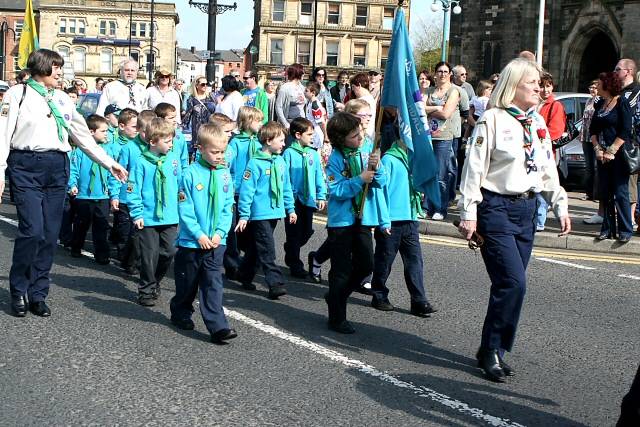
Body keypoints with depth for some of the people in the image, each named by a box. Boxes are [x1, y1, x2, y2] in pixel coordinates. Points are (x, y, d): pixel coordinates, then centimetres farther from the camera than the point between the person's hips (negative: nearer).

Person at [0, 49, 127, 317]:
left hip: (57, 167, 5)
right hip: (26, 166, -5)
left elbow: (83, 135, 19)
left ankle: (37, 294, 13)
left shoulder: (63, 99, 17)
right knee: (32, 231, -14)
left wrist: (110, 163, 16)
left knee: (50, 234, 2)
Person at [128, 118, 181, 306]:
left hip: (170, 218, 4)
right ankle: (146, 291, 16)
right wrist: (137, 214, -10)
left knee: (168, 252, 8)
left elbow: (181, 184, 14)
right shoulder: (142, 163, -9)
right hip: (149, 218, -4)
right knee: (150, 255, 2)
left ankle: (154, 282, 30)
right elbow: (133, 190, -6)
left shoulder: (174, 159, 3)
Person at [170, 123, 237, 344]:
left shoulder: (224, 174, 3)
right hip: (191, 241, -2)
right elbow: (185, 210, -10)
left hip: (216, 241, 2)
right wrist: (199, 234, -14)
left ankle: (218, 326, -6)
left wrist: (220, 232, -6)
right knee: (187, 281, 13)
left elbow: (227, 208, 6)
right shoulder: (191, 173, -10)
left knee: (213, 283, -2)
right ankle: (180, 313, 36)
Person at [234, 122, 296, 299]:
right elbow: (246, 190, -14)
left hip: (275, 211, 7)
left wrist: (290, 208, 16)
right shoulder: (256, 163, -14)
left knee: (255, 247, 18)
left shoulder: (280, 162, 8)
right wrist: (244, 215, -14)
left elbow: (286, 187, 17)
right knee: (267, 250, -7)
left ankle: (245, 276, 30)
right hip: (260, 213, -7)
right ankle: (275, 283, -7)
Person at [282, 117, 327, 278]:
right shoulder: (289, 153, -11)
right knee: (295, 233, 4)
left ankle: (291, 251, 37)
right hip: (293, 199, -5)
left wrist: (321, 196, 6)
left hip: (309, 199, 5)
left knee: (307, 231, 12)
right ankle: (295, 265, 15)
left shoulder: (313, 154, 4)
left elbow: (319, 175, 9)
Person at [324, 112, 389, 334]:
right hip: (341, 220, -5)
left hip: (364, 217, 5)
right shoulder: (336, 158, -13)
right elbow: (336, 191, -17)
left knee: (366, 265, 9)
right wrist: (359, 179, -24)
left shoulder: (368, 148, -1)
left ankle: (335, 297, 31)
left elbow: (382, 182, -3)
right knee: (342, 270, 1)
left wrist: (376, 167, -22)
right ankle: (337, 318, 12)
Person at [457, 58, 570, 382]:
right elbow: (474, 169, -10)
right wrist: (469, 215, -13)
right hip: (496, 208, -7)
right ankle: (492, 350, 2)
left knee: (509, 284, 7)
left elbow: (548, 169, 19)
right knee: (513, 282, -13)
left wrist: (560, 205, 13)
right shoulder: (493, 120, -9)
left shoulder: (539, 123, 12)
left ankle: (492, 350, 19)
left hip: (526, 209, 7)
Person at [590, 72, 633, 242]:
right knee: (605, 193, 7)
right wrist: (597, 149, -3)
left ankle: (625, 230, 0)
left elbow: (625, 131, -12)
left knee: (620, 193, -6)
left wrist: (611, 151, -15)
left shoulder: (622, 103, -6)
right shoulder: (599, 104, 14)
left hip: (618, 155, -6)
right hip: (602, 155, 6)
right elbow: (593, 129, 12)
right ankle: (608, 229, 13)